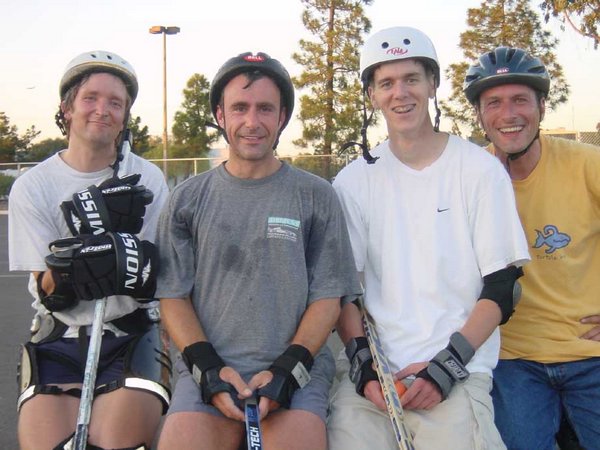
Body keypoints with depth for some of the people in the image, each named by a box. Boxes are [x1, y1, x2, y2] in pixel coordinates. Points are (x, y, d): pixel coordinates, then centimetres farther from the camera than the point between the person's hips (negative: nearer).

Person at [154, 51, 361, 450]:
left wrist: (287, 369, -9)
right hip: (207, 369, 1)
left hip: (297, 369, -1)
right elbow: (173, 295, 9)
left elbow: (328, 297, 4)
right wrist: (209, 368, -7)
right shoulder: (188, 200, 11)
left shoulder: (316, 196, 7)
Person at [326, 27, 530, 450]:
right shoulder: (354, 180, 8)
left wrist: (447, 365, -10)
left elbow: (501, 289, 0)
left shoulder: (481, 170, 2)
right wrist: (362, 361, -6)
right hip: (373, 370, 2)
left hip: (459, 371, -2)